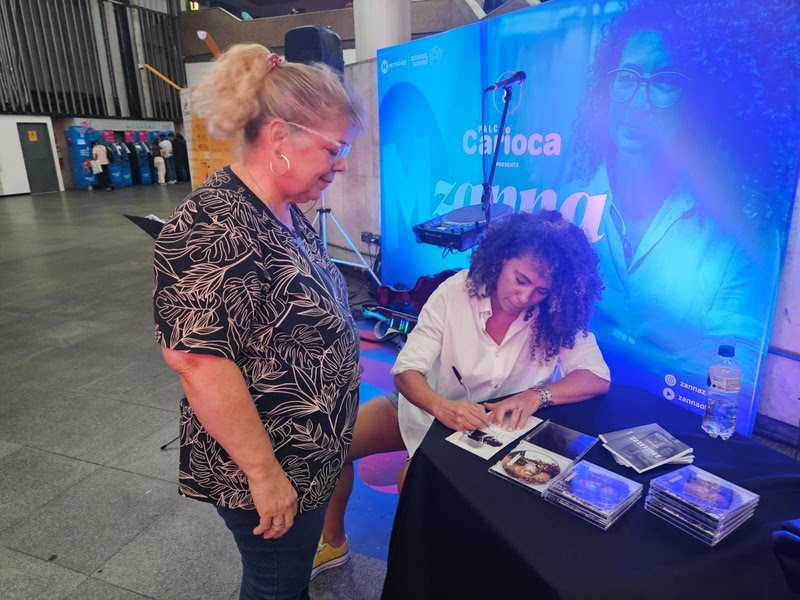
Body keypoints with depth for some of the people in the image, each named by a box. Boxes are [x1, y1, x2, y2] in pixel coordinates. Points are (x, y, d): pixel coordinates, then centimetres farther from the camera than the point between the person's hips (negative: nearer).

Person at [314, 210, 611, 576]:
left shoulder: (558, 316, -18)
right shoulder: (455, 292, -21)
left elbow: (598, 378, -20)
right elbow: (407, 370, -23)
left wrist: (536, 395, -37)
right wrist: (443, 407, -42)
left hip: (496, 427, -1)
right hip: (429, 407, 2)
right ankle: (333, 542, 21)